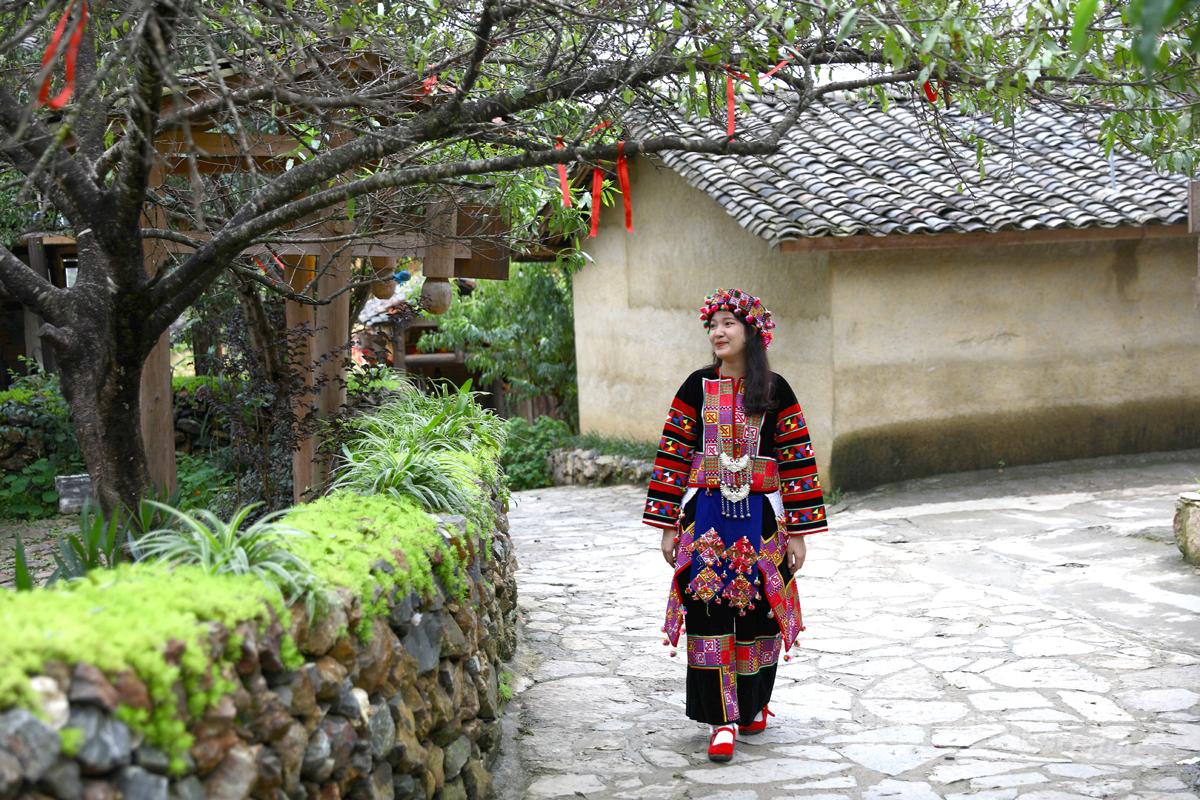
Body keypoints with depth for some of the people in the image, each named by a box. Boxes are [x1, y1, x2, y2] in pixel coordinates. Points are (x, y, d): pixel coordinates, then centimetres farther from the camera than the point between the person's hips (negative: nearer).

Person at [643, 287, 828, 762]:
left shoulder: (774, 390, 1)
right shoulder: (697, 387, 4)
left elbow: (796, 458, 0)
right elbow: (674, 455, 3)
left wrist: (799, 530, -4)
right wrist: (668, 524, -1)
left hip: (760, 515, 0)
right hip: (705, 515, 0)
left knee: (757, 611, 6)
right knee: (708, 612, -6)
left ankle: (753, 704, 28)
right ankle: (722, 719, 0)